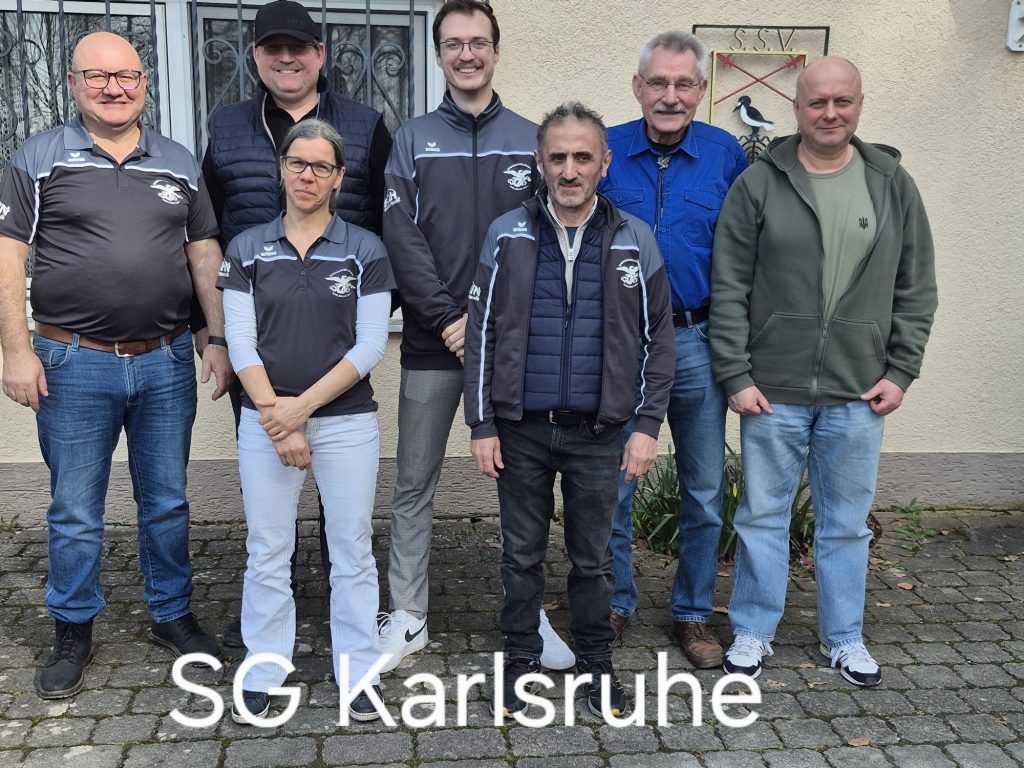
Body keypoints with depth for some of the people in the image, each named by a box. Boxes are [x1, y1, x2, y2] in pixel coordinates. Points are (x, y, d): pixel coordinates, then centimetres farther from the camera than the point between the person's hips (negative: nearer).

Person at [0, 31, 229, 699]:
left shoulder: (180, 165, 9)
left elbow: (206, 257, 10)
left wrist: (220, 340, 4)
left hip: (167, 362, 2)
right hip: (74, 366, -2)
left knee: (168, 501, 13)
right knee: (75, 512, 8)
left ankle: (172, 615, 29)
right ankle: (73, 633, 25)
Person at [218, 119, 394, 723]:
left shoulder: (364, 250, 1)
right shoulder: (248, 250, 5)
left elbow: (371, 346, -5)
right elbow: (241, 345, 0)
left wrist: (303, 405, -12)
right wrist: (277, 418, -11)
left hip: (347, 420, -1)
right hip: (265, 420, 1)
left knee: (353, 549, 6)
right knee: (268, 551, 8)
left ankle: (360, 673, 19)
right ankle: (263, 673, 23)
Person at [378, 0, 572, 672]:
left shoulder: (531, 140, 7)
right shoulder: (414, 140, 7)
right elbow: (402, 240, -2)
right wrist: (446, 318, -13)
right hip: (432, 342, 0)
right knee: (415, 484, 6)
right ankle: (408, 617, 19)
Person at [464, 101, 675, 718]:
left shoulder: (635, 240, 1)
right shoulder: (507, 235, 0)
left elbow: (658, 338, 4)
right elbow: (481, 334, 1)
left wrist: (648, 426, -2)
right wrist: (482, 425, -2)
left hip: (599, 433, 0)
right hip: (521, 430, 0)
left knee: (594, 558, 12)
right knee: (522, 555, 12)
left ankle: (597, 663, 31)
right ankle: (522, 662, 30)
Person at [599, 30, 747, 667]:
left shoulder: (726, 155, 1)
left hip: (698, 343, 1)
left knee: (705, 488, 9)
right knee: (611, 482, 9)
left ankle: (693, 614, 26)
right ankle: (614, 602, 28)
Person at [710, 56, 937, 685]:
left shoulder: (893, 186, 6)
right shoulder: (760, 184, -1)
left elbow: (917, 290, 8)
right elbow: (728, 289, -3)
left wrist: (901, 372, 1)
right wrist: (736, 375, -8)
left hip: (857, 395, 2)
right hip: (772, 391, -1)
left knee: (848, 521, 12)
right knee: (763, 514, 9)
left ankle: (845, 637, 30)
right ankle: (754, 632, 25)